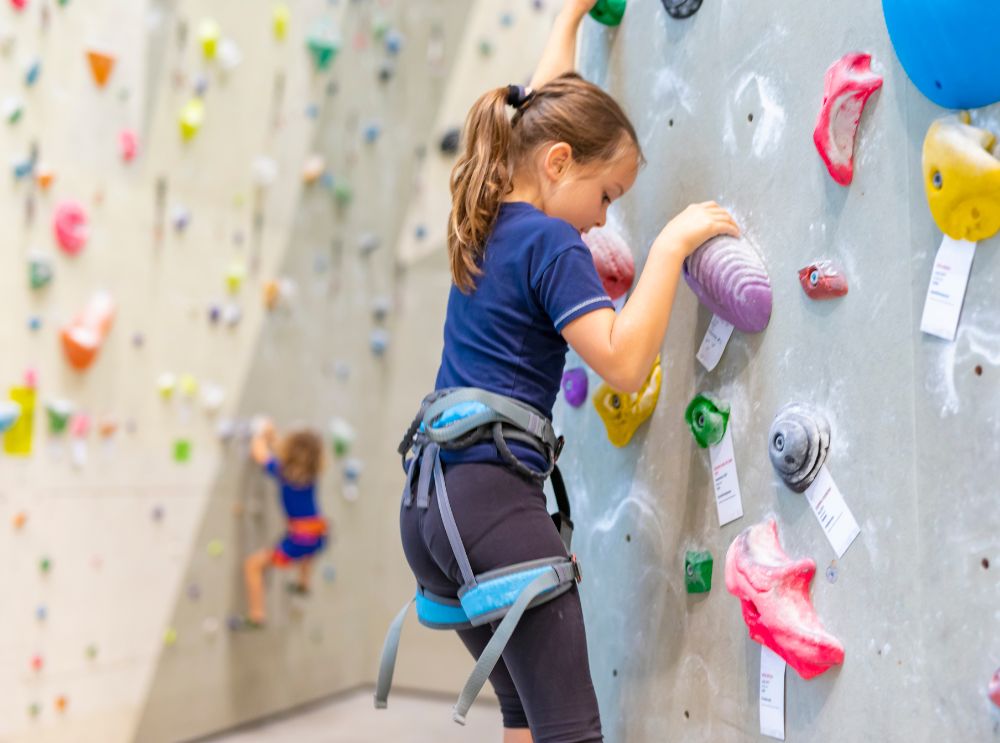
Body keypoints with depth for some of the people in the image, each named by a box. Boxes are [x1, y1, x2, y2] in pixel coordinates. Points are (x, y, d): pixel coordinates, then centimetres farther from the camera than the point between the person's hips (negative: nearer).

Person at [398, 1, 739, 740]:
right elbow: (625, 362, -19)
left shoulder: (485, 220, 15)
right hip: (497, 503, -9)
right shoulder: (551, 244, -9)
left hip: (427, 505, 10)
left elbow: (542, 109, 31)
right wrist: (671, 244, -14)